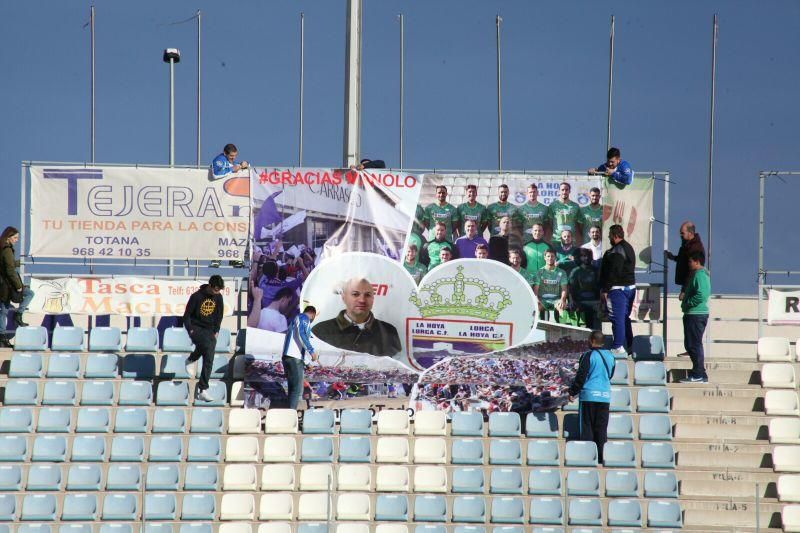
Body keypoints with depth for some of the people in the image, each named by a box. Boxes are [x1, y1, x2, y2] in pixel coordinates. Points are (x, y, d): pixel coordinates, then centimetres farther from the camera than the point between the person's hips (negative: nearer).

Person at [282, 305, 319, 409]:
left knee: (292, 389, 11)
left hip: (286, 357, 10)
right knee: (297, 390, -13)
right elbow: (301, 334, -17)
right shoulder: (304, 318, 0)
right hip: (295, 358, -10)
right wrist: (311, 351, -20)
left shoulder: (295, 319, 28)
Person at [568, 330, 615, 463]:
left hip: (589, 395, -5)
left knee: (586, 426, 1)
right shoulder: (610, 356, 9)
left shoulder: (589, 356, -10)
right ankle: (601, 456, 6)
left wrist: (572, 392, -3)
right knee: (601, 428, 8)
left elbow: (581, 376, -11)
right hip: (605, 396, 5)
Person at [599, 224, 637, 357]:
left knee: (618, 318, -7)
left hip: (618, 289, -10)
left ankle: (618, 347, -8)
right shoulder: (629, 248, 14)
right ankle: (629, 346, 19)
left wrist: (604, 290, -17)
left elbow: (612, 272, -21)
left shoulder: (616, 251, -17)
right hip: (631, 286, 10)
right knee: (625, 318, 16)